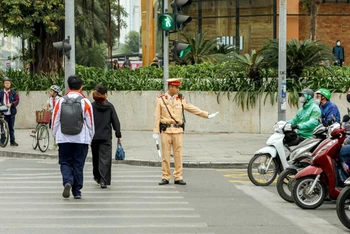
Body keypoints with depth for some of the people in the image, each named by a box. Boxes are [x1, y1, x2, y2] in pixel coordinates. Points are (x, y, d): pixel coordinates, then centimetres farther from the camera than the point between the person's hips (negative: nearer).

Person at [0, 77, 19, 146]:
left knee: (11, 128, 10)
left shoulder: (13, 92, 3)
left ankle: (12, 141, 16)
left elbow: (17, 100, -3)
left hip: (11, 112, 1)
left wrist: (11, 104, -18)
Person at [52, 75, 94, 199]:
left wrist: (56, 136, 17)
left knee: (65, 162, 11)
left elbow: (55, 121, 4)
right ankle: (77, 191, 11)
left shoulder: (60, 102, -1)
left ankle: (67, 181, -15)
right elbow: (90, 123, 2)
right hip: (81, 139, 0)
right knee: (78, 164, 8)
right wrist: (90, 138, 14)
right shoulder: (85, 102, -3)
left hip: (64, 139, 0)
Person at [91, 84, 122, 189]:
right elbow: (115, 121, 0)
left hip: (94, 136, 1)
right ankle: (103, 180, -16)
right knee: (105, 158, -4)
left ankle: (97, 176, 34)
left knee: (96, 157, 19)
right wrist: (118, 134, 7)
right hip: (106, 137, -1)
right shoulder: (110, 106, -2)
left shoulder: (91, 106, -5)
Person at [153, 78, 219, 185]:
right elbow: (157, 117, 0)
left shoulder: (181, 99, 9)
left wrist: (207, 115, 9)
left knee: (178, 154, 2)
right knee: (165, 155, 1)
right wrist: (156, 132, -3)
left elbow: (193, 109, 12)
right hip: (166, 130, -2)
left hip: (178, 130, 2)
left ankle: (178, 177, 8)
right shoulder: (161, 99, 2)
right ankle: (165, 177, 8)